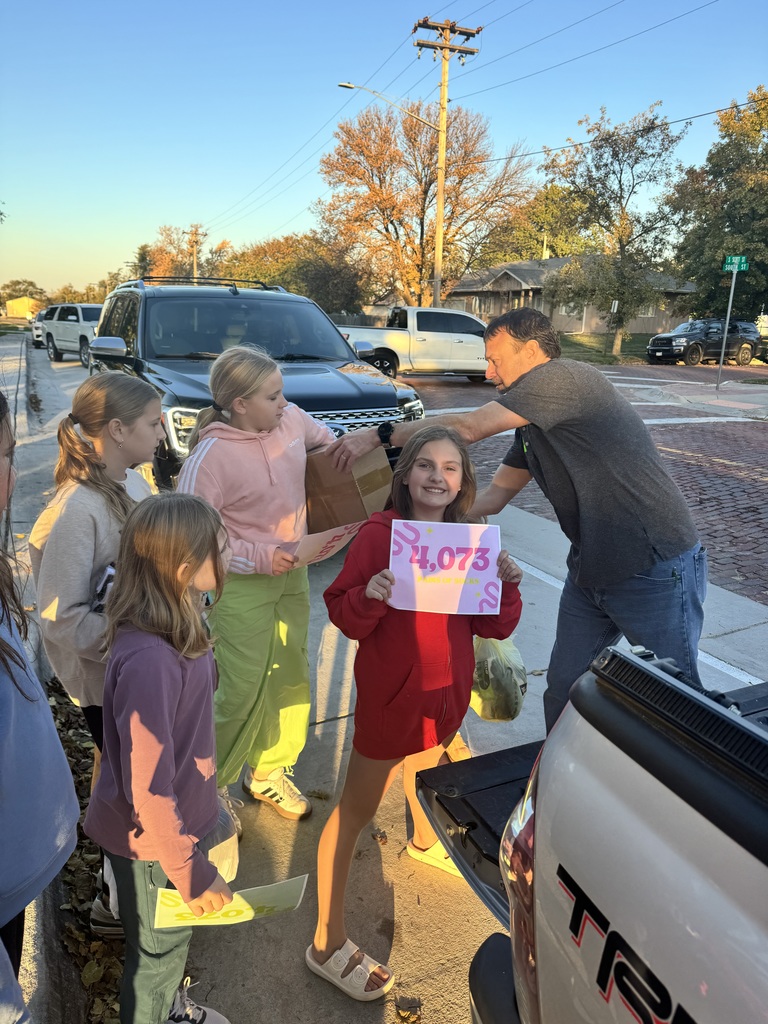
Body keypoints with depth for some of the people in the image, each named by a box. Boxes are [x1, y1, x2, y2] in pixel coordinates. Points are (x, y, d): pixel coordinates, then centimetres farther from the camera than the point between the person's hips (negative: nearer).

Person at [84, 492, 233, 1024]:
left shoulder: (175, 629, -9)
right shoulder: (148, 660, -37)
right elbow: (149, 788, -31)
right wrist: (191, 871, -20)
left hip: (179, 815, 8)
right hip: (151, 841, -8)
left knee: (172, 939, 33)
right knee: (158, 950, 21)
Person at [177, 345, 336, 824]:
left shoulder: (291, 420, -3)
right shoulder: (211, 454, -20)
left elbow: (325, 437, 20)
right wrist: (260, 558, -23)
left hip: (293, 573, 7)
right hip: (243, 586, -6)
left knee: (292, 676, 16)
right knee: (244, 689, 0)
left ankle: (270, 772, 37)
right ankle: (213, 784, 26)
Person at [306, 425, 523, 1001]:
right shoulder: (380, 534, -17)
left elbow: (494, 626, 1)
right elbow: (345, 618, -14)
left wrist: (508, 584, -17)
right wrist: (370, 596, -34)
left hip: (447, 688, 6)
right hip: (389, 693, -6)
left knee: (428, 763, 32)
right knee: (356, 811, 4)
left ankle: (425, 841, 63)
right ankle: (328, 943, 20)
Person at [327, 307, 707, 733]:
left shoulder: (566, 377, -17)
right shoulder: (533, 425, 11)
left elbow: (468, 428, -21)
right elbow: (492, 497, 11)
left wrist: (380, 434, -15)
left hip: (658, 570, -9)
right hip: (590, 570, 9)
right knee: (562, 686, 14)